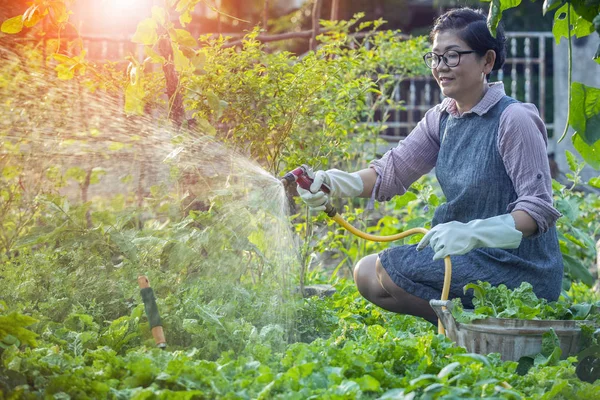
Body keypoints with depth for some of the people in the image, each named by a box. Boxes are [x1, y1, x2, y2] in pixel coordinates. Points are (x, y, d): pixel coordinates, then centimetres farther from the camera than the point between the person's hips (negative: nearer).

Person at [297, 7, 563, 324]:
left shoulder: (514, 120, -17)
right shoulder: (441, 119, 8)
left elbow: (538, 209, -22)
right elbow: (394, 170, 2)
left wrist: (470, 233, -36)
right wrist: (336, 183, -17)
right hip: (471, 257, 9)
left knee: (384, 271, -16)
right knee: (366, 272, 7)